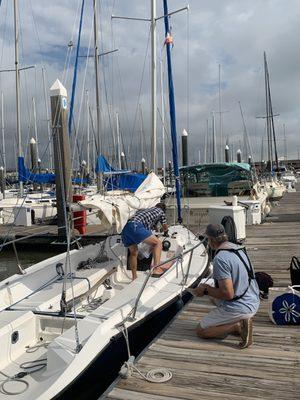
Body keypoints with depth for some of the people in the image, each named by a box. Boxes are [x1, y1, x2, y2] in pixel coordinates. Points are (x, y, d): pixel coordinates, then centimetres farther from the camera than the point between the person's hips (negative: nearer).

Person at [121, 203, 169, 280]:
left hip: (125, 228, 7)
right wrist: (165, 233, 60)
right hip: (136, 227, -6)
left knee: (133, 252, 24)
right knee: (157, 243, 0)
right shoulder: (160, 211, 26)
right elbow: (165, 227, 37)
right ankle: (156, 269, -16)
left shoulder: (143, 210, 39)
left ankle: (134, 278, 24)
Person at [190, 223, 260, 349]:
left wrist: (206, 290, -10)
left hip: (239, 308, -9)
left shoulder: (220, 258, -24)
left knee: (201, 331, 6)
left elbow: (228, 294, -26)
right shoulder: (239, 248, 5)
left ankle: (237, 326, -9)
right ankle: (242, 320, 13)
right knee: (214, 296, 32)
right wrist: (209, 287, 20)